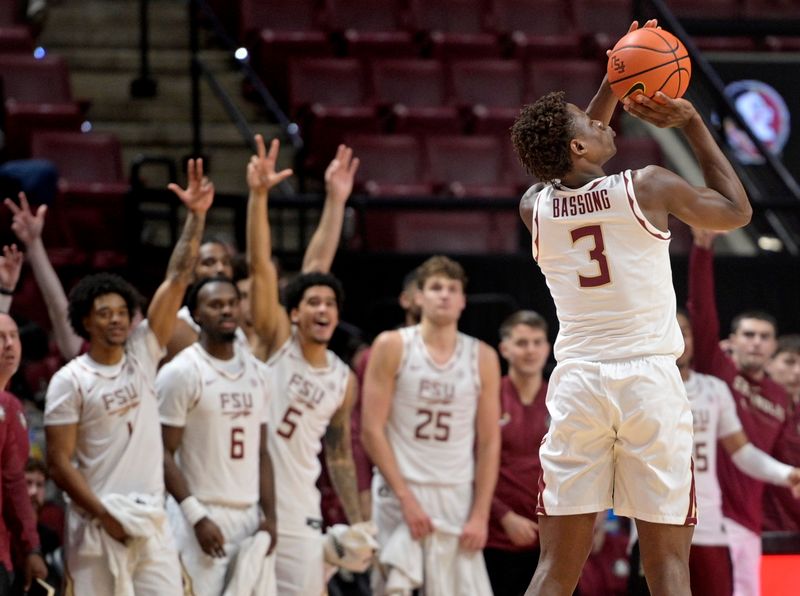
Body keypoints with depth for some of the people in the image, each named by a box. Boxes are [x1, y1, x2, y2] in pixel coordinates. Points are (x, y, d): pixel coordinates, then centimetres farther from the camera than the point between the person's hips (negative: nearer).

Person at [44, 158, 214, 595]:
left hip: (151, 518, 4)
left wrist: (196, 218, -5)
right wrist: (104, 515, -13)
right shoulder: (69, 382, -4)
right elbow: (59, 462, -7)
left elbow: (177, 280, 3)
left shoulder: (142, 353, 8)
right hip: (97, 523, -4)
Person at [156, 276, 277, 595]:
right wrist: (197, 517, -16)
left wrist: (269, 516, 5)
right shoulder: (180, 372, -7)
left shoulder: (255, 371, 12)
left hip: (248, 515, 6)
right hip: (203, 514, -6)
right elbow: (164, 453, -9)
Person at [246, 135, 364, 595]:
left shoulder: (344, 381, 10)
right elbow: (261, 267, -13)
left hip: (298, 514, 4)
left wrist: (357, 524, 13)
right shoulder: (276, 341, -1)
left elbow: (340, 455, 19)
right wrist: (259, 196, -24)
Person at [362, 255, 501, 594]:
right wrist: (406, 498, -11)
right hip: (400, 492, -2)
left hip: (458, 496, 3)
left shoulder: (483, 359, 7)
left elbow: (489, 442, 7)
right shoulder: (392, 347, -1)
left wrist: (480, 515, -2)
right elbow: (371, 430, -5)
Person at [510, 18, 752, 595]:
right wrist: (693, 124, 17)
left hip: (577, 383, 3)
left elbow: (571, 172, 32)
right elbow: (737, 211, 13)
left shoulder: (535, 207, 7)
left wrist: (615, 82, 33)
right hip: (650, 380, -3)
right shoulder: (648, 187, -5)